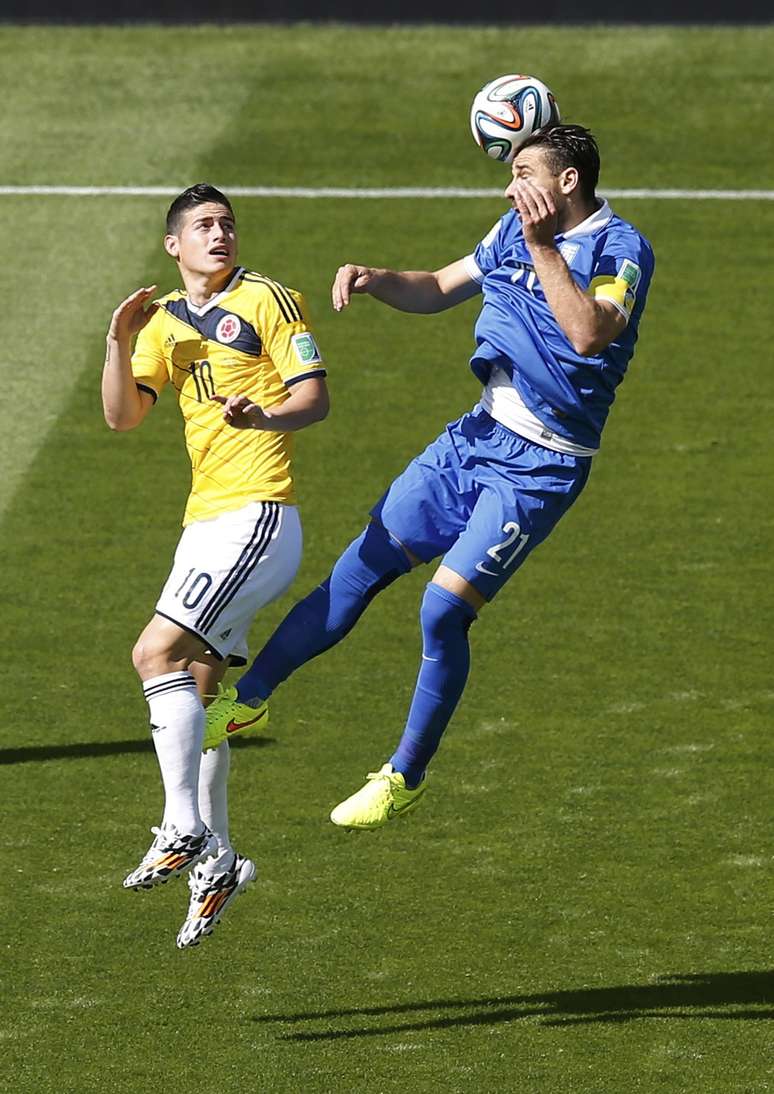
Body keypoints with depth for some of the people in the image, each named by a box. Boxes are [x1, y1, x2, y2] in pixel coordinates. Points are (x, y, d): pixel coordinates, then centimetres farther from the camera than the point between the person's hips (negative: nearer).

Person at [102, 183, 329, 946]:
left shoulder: (266, 300, -2)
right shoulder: (164, 321, 17)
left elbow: (314, 397, -9)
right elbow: (122, 416, 10)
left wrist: (263, 415, -29)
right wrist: (119, 340, -4)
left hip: (256, 515, -8)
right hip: (203, 522, 8)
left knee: (157, 653, -19)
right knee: (193, 691, 7)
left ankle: (184, 829, -17)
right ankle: (214, 863, 14)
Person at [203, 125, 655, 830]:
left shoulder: (622, 249, -14)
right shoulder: (516, 232, 9)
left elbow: (590, 334, -31)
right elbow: (438, 290, 21)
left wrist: (543, 248, -32)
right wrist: (374, 280, 1)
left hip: (540, 470, -7)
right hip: (478, 436, 7)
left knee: (444, 610, -13)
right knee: (361, 569, 5)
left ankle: (406, 777, 5)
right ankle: (248, 697, 16)